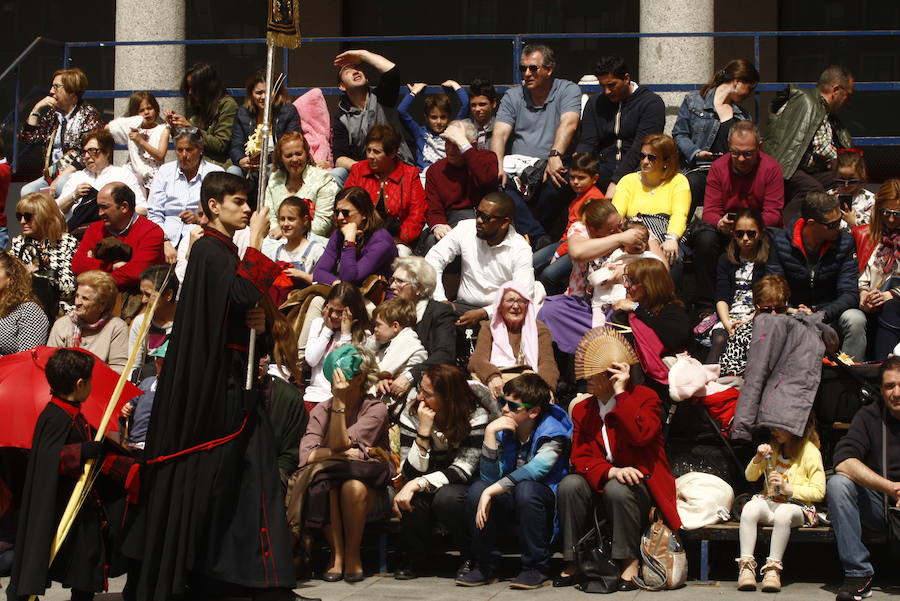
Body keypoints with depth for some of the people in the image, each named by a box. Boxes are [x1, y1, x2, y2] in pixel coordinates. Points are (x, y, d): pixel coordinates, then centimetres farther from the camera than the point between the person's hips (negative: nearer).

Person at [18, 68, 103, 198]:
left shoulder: (89, 115, -1)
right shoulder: (51, 115, 20)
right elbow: (27, 138, 17)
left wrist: (61, 177, -18)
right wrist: (36, 109, 9)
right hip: (52, 175, 6)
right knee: (26, 192, -23)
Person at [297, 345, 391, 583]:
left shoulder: (376, 409, -4)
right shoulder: (321, 410, 6)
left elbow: (339, 443, -17)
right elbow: (307, 454, -9)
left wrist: (339, 401, -21)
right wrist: (345, 454, -18)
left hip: (372, 485, -2)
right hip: (331, 475, 2)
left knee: (353, 486, -36)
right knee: (325, 486, -33)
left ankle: (352, 555, -16)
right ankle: (336, 554, -17)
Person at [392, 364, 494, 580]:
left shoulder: (476, 417, -17)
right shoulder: (411, 414, -9)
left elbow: (462, 470, -24)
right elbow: (409, 472, -17)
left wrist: (417, 484, -35)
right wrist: (424, 431, -30)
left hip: (463, 489, -2)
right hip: (429, 489, 2)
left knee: (446, 497, -35)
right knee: (416, 495, -32)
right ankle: (415, 559, -9)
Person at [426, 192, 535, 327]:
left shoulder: (520, 249, -8)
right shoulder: (465, 229, 1)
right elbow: (434, 258, 3)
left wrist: (482, 313, -24)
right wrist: (441, 300, -11)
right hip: (463, 305, 2)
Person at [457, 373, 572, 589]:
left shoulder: (552, 432, -15)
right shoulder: (503, 430, -2)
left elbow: (534, 470, -33)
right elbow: (490, 477, -12)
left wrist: (490, 491, -37)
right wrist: (490, 433, -20)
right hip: (510, 502, 4)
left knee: (526, 489, -36)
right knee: (477, 489, -23)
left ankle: (536, 567, -21)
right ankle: (485, 566, -11)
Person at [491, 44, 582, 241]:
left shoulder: (568, 90, 6)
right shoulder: (512, 97, 15)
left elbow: (568, 125, -12)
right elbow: (500, 134, 3)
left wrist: (554, 156, -31)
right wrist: (498, 166, -17)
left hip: (551, 168, -2)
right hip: (516, 170, 2)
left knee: (557, 184, -37)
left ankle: (528, 233, -14)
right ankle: (541, 239, -31)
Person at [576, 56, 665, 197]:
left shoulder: (651, 102, -3)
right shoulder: (595, 103, 15)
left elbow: (640, 149, -13)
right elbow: (587, 142, 5)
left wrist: (616, 182, -23)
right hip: (606, 167, 4)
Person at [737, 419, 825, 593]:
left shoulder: (810, 451, -2)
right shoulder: (773, 447, 14)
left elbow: (819, 492, -7)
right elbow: (750, 477, 18)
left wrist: (788, 488, -18)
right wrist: (758, 458, -2)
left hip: (796, 507, -4)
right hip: (769, 502, 4)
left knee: (783, 513, -40)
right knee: (750, 507, -31)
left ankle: (773, 569, -37)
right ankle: (746, 566, -35)